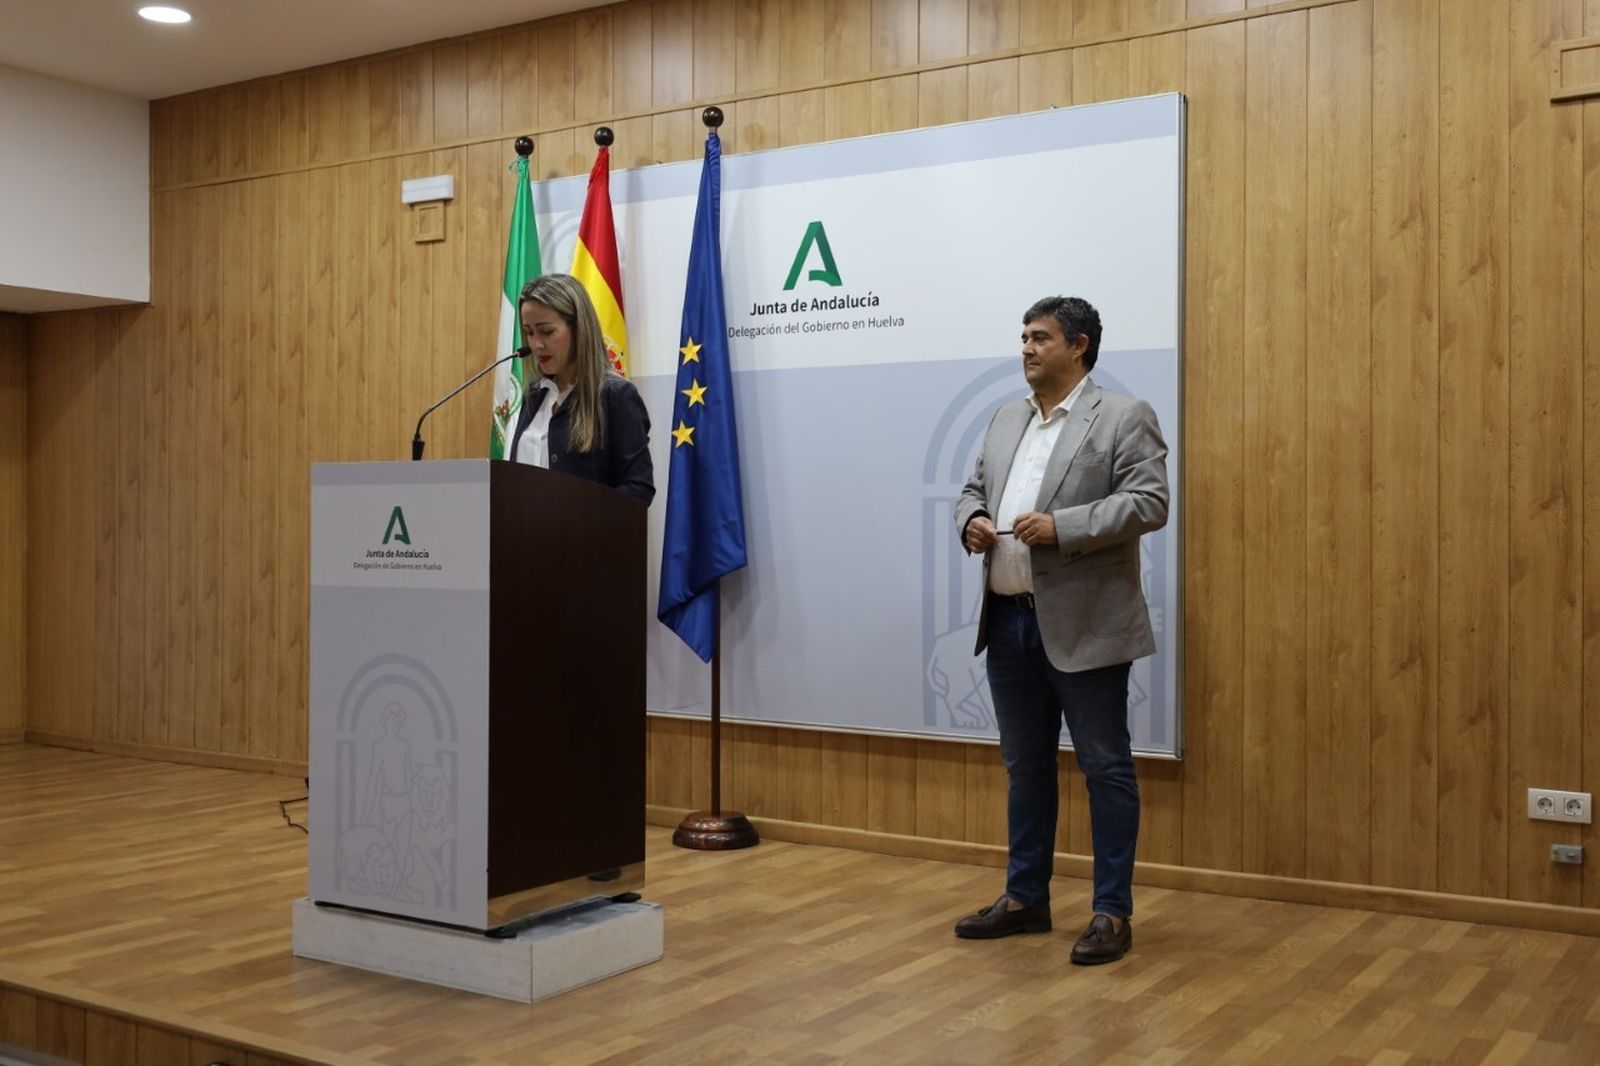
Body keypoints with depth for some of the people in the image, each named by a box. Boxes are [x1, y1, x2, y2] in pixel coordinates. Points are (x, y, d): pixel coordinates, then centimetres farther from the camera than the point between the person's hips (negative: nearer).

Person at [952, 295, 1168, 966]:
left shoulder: (1124, 418, -5)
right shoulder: (1005, 420, 16)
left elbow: (1149, 502, -14)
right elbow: (973, 490, 21)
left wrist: (1062, 526, -22)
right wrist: (971, 522, -2)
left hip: (1084, 627, -7)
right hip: (1009, 621, 7)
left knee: (1105, 769, 2)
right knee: (1025, 766, 15)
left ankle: (1113, 913, 11)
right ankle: (1025, 898, 27)